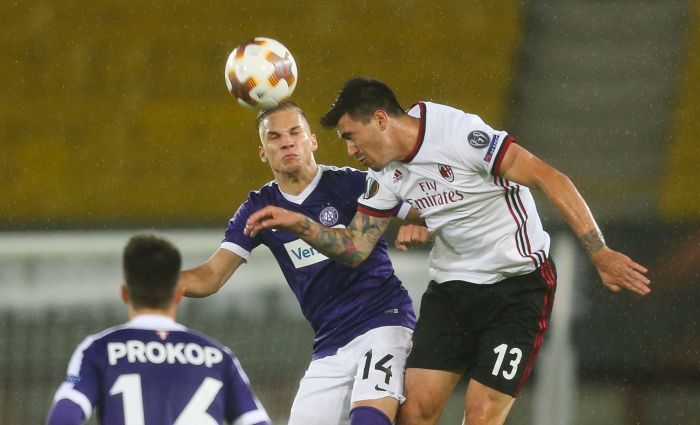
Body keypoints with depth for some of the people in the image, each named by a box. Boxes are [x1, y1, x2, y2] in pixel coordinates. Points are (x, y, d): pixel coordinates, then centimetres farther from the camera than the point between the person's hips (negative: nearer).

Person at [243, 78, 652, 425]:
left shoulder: (460, 133, -21)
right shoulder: (387, 173, 3)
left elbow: (549, 178, -23)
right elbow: (355, 247, 10)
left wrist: (599, 252, -27)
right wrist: (296, 223, -6)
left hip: (519, 285, -7)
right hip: (450, 287, 7)